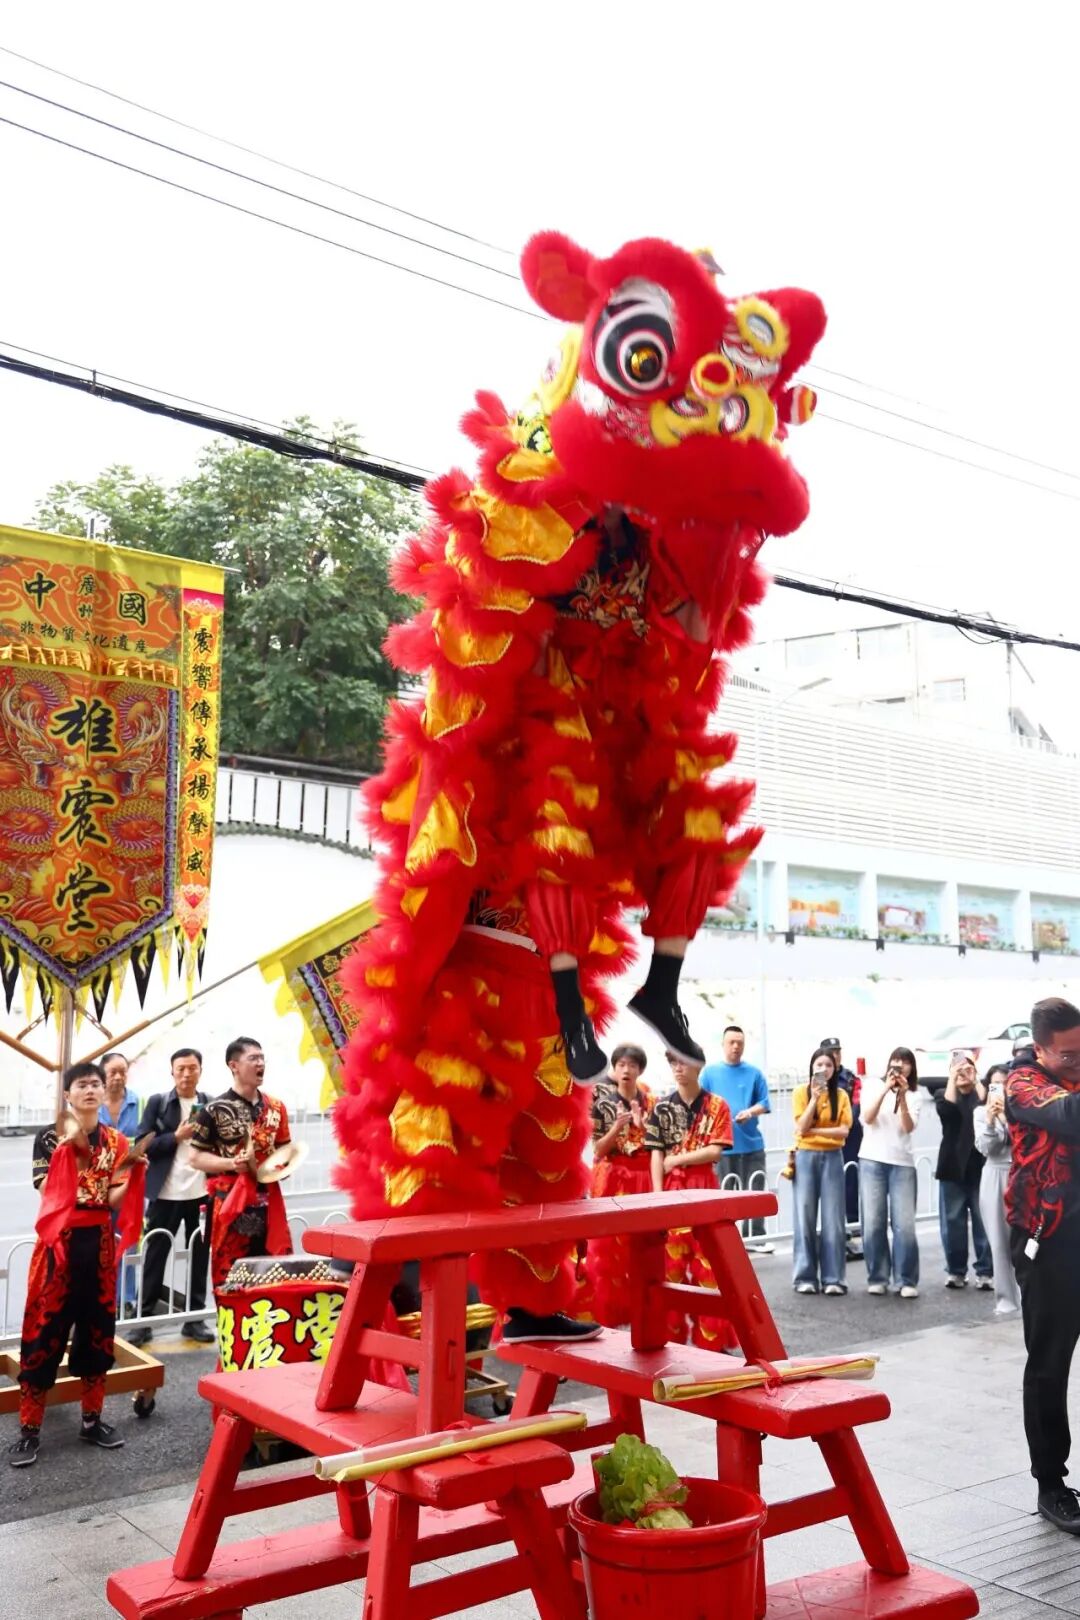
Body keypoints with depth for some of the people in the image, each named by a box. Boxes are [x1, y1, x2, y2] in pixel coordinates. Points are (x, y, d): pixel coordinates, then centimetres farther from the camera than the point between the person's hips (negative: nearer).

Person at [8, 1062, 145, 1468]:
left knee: (98, 1327, 9)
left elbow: (114, 1199, 1)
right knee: (45, 1330, -2)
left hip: (99, 1241, 3)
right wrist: (67, 1146, -20)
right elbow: (45, 1190, -14)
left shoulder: (117, 1141, 5)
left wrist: (133, 1171, -15)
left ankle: (92, 1419, 21)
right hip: (60, 1240, -3)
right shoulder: (50, 1138, -3)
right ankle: (29, 1429, 7)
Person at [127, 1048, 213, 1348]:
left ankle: (194, 1319, 18)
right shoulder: (157, 1102, 0)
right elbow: (142, 1145, -4)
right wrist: (177, 1136, -15)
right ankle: (144, 1320, 11)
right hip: (166, 1194, -2)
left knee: (199, 1256, 8)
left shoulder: (211, 1105, 5)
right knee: (154, 1256, 2)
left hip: (202, 1193, 2)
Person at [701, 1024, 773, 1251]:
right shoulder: (709, 1072, 3)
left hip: (751, 1143, 1)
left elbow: (764, 1103, 3)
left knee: (755, 1192, 3)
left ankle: (757, 1236, 14)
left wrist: (749, 1112, -16)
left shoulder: (754, 1073, 5)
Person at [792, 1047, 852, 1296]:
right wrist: (815, 1098, -16)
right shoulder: (801, 1092, 0)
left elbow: (843, 1130, -4)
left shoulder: (841, 1095, 5)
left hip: (832, 1158, 1)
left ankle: (833, 1278, 5)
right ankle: (805, 1277, 5)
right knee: (805, 1217, 0)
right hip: (806, 1157, -1)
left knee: (833, 1219, 0)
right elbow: (801, 1129, -9)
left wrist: (814, 1130, -12)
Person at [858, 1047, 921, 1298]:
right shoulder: (874, 1086, 8)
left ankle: (906, 1280, 2)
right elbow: (867, 1118, -7)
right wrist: (886, 1089, -14)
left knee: (904, 1224, -7)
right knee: (873, 1223, -1)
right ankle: (877, 1278, 9)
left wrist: (902, 1096, -15)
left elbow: (908, 1127, -5)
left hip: (902, 1164, 1)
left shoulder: (915, 1096, 10)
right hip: (872, 1161, 0)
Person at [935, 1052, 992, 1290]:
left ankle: (985, 1271, 6)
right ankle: (955, 1270, 13)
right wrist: (952, 1078, -13)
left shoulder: (982, 1092, 6)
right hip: (953, 1166, 1)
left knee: (983, 1221, -2)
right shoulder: (946, 1094, 9)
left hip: (980, 1166, -1)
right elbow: (946, 1111, -13)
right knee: (952, 1222, 3)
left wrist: (974, 1078, -13)